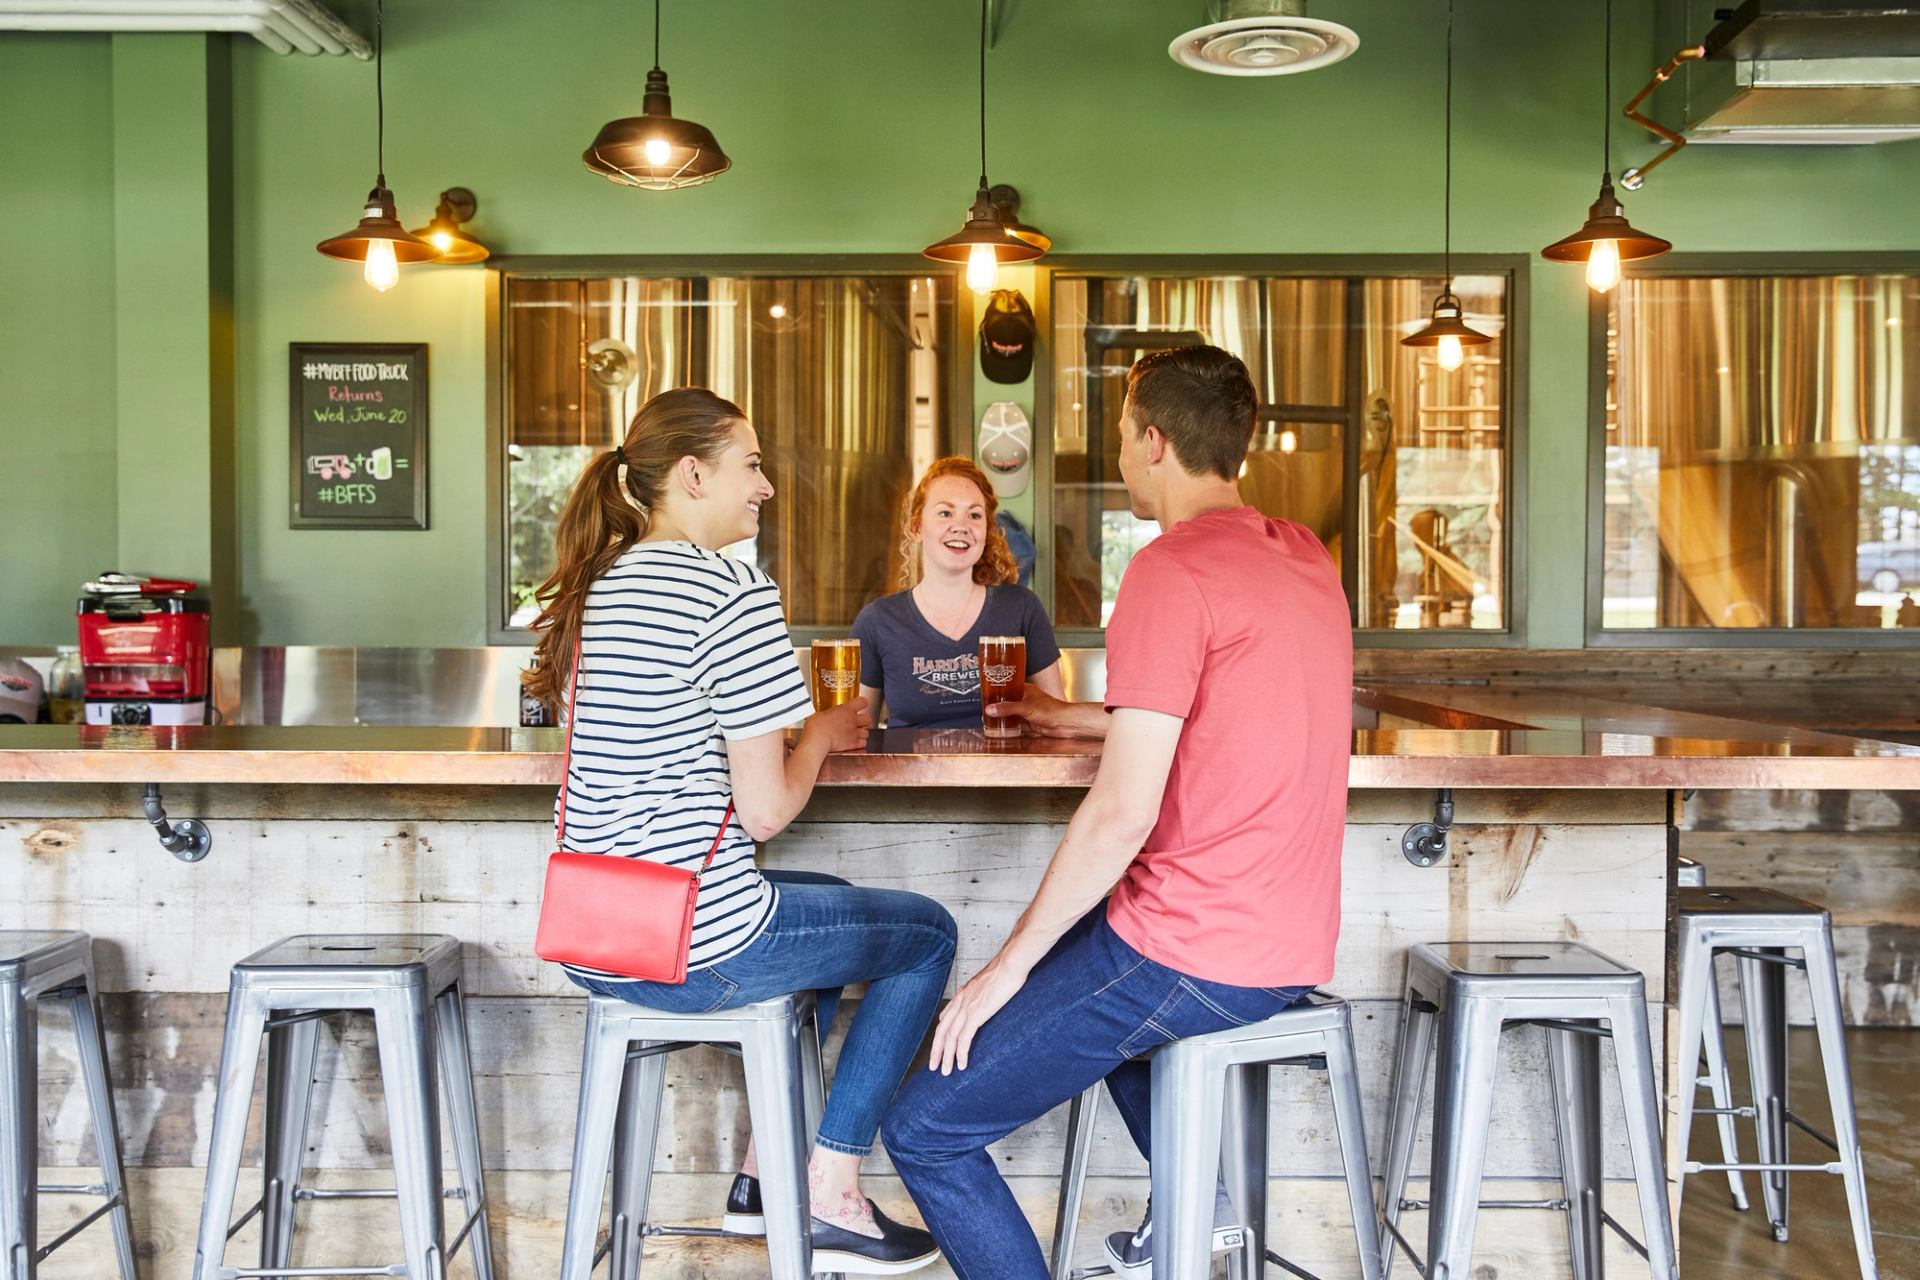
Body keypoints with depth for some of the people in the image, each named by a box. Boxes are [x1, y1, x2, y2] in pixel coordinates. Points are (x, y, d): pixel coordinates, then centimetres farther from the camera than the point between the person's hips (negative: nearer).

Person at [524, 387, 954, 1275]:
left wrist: (799, 728, 15)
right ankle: (830, 1199, 14)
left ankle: (768, 1167, 33)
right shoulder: (734, 593, -16)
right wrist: (820, 735, 3)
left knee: (830, 905, 32)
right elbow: (766, 807, -16)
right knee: (928, 931, 14)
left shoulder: (599, 585, 11)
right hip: (698, 948, -9)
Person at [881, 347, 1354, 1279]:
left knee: (923, 1132, -3)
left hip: (1193, 954, -9)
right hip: (1296, 946, 10)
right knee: (1078, 947, 38)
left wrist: (1010, 963, -11)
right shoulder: (1305, 556, 9)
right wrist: (1084, 719, 28)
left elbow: (1123, 814, -21)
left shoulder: (1172, 568, -17)